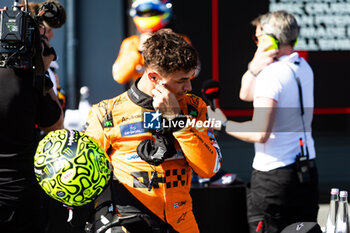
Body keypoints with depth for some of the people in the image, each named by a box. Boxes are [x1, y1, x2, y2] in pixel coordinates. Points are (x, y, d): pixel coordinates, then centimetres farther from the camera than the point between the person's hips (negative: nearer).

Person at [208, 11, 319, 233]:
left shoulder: (272, 74, -17)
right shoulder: (304, 67, 11)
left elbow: (260, 133, -23)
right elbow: (246, 94, 18)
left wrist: (223, 124, -10)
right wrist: (254, 68, -1)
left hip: (274, 175, -8)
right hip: (307, 170, 9)